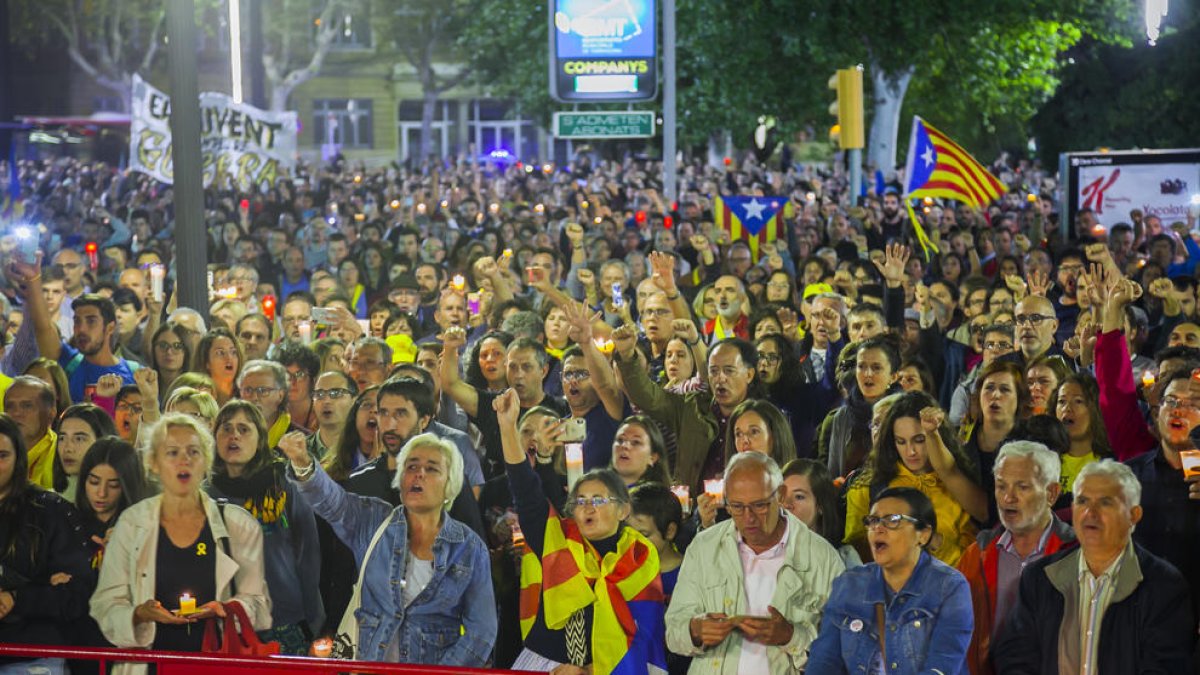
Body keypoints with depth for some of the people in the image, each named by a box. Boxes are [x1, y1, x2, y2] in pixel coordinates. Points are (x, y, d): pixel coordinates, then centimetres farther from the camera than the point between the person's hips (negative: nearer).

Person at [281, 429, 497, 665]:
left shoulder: (470, 548, 3)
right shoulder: (373, 522, 6)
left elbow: (481, 631, 1)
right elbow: (330, 499, -12)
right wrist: (303, 464, -31)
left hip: (437, 665, -2)